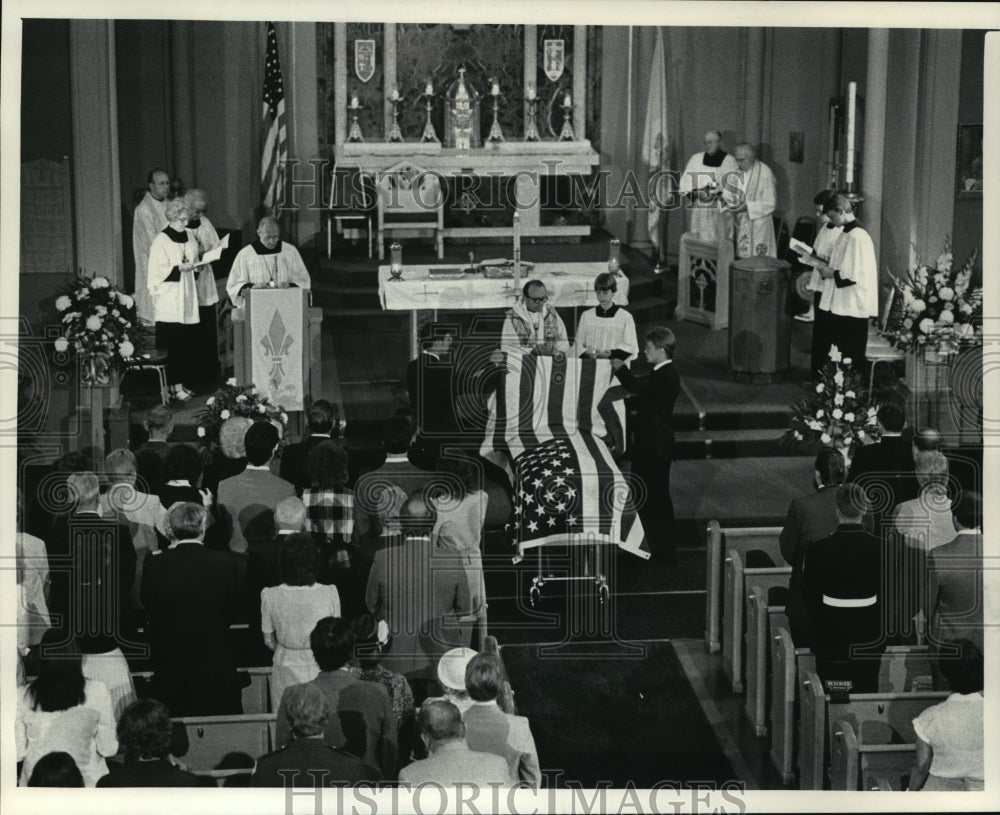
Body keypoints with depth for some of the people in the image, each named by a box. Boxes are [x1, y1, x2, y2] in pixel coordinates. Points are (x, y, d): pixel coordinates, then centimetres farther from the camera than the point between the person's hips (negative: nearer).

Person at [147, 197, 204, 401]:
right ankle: (175, 386, -4)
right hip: (169, 302, -6)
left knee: (188, 343, 3)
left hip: (188, 300, 6)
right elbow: (157, 272, -12)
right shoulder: (161, 241, -7)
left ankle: (179, 382, 12)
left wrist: (197, 268, 0)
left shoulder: (190, 238, 12)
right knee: (173, 344, -7)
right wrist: (178, 268, -22)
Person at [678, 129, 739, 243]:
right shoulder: (695, 159, 9)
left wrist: (719, 193, -16)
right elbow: (685, 182, 8)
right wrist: (696, 193, -10)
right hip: (699, 212, 2)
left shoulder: (729, 161, 2)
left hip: (721, 212, -2)